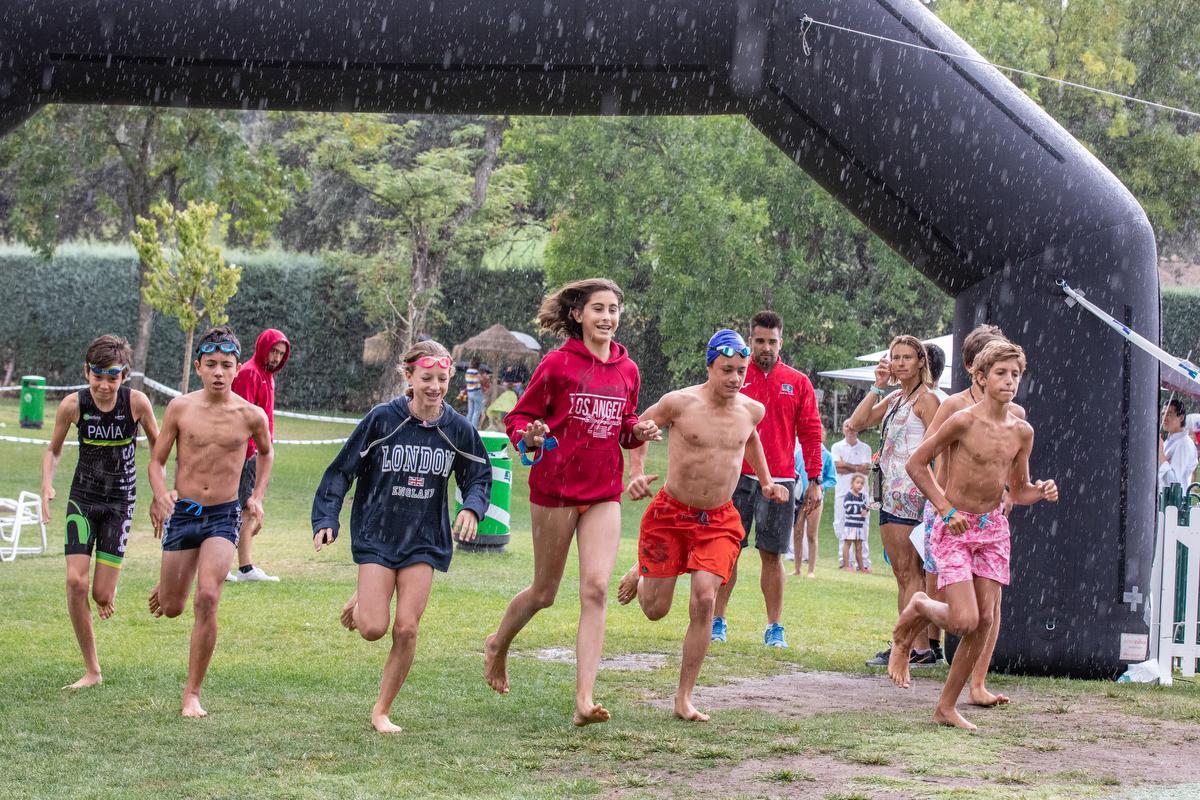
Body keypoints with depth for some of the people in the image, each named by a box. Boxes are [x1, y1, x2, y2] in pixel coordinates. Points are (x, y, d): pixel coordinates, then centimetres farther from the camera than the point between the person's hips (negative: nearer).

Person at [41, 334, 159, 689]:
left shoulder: (136, 402, -14)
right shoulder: (73, 405, -12)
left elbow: (156, 445, 4)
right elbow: (54, 449, 5)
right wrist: (47, 487, -12)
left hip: (120, 501, -1)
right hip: (82, 499, 1)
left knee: (102, 596, -6)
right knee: (75, 582, -14)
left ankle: (108, 592, 36)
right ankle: (91, 670, -2)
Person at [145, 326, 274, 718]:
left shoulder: (251, 416, -3)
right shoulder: (180, 408, -4)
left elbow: (266, 452, 19)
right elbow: (157, 460, 3)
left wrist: (257, 497, 9)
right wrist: (161, 494, -16)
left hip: (224, 516, -1)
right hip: (182, 513, 1)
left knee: (207, 598, -20)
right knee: (172, 608, 8)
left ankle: (193, 694, -11)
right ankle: (165, 588, 50)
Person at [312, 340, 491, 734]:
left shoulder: (458, 429, -2)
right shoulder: (382, 419, -9)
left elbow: (479, 477, 11)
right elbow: (343, 470, -3)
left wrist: (471, 508, -11)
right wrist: (325, 519, -11)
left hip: (424, 539, 2)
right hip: (376, 535, -2)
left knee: (406, 629, -6)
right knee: (374, 628, -10)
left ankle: (382, 710, 10)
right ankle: (360, 603, 28)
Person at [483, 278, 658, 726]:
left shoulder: (627, 370, 6)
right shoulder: (558, 364, -8)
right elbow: (518, 417, -2)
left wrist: (638, 433, -1)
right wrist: (530, 438, -23)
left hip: (604, 493, 3)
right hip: (555, 488, -3)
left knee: (595, 589, -10)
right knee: (544, 593, 7)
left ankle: (584, 699, -12)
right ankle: (498, 645, 39)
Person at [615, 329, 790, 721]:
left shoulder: (752, 410, -1)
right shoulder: (680, 403, -14)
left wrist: (765, 481, 18)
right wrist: (636, 473, -11)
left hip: (719, 521, 2)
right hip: (671, 513, -2)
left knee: (704, 600, -17)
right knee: (655, 610, 3)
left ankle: (684, 698, -7)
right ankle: (639, 574, 44)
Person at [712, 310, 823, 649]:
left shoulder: (798, 383, 7)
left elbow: (811, 433, 7)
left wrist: (814, 481, 2)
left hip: (780, 480, 0)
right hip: (737, 477, 0)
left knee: (772, 554, 2)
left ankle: (775, 627, 8)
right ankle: (717, 621, 7)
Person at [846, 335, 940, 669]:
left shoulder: (926, 399, -6)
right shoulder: (894, 399, 19)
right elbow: (857, 422, 13)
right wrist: (878, 387, 7)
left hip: (911, 491, -9)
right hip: (891, 492, 9)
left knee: (909, 571, -10)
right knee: (902, 574, 8)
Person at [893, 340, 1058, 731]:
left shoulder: (1021, 431, 3)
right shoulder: (963, 421, -15)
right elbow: (916, 464, -7)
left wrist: (1042, 491, -8)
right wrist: (945, 509, -13)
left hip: (993, 528, 6)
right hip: (955, 527, -6)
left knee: (984, 621, 2)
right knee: (964, 620, -16)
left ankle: (947, 706, 13)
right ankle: (916, 610, 18)